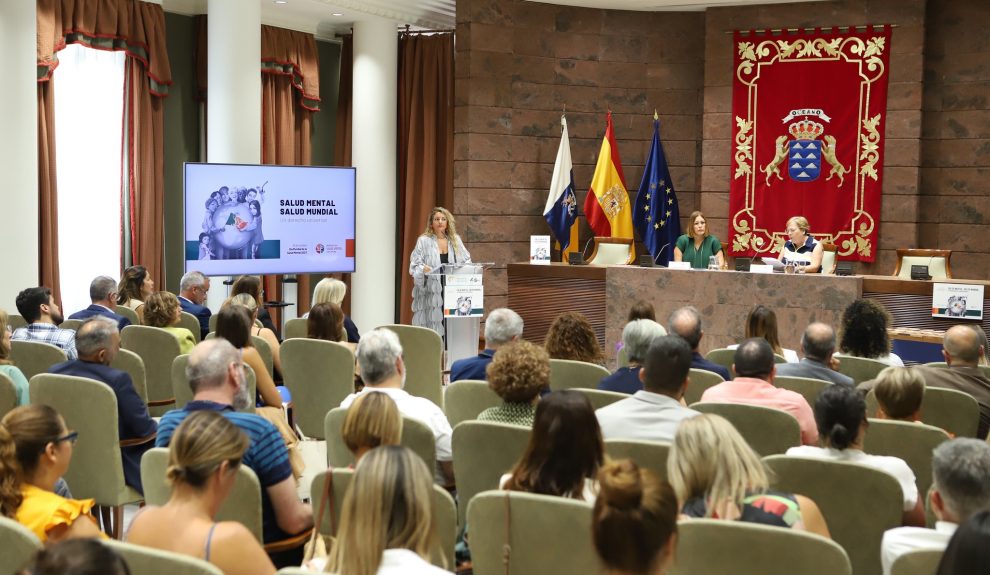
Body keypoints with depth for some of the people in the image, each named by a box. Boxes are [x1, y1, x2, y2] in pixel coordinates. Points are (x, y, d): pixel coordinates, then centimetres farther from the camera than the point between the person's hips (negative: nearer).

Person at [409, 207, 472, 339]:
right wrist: (423, 269, -24)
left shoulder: (455, 240, 14)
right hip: (432, 291, -3)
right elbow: (415, 264, -3)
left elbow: (466, 260, 15)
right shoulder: (424, 241, 3)